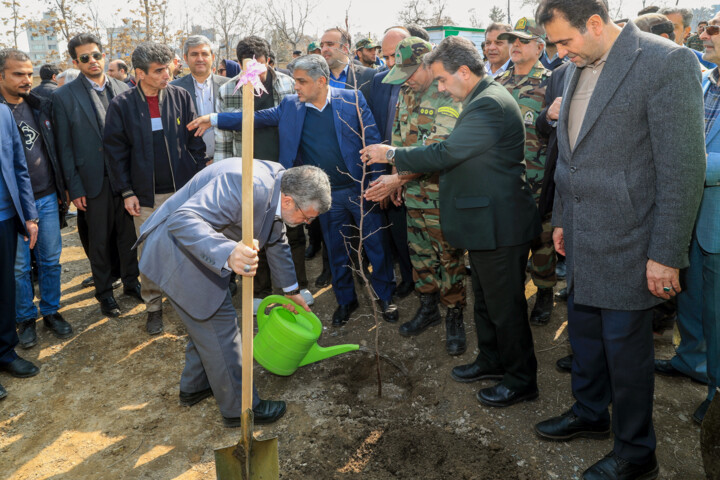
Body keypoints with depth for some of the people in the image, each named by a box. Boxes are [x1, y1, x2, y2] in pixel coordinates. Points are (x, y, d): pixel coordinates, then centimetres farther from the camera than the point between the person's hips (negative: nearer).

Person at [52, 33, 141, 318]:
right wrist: (74, 188, -7)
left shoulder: (124, 90, 4)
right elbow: (65, 147, -3)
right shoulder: (64, 97, -3)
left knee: (129, 233, 12)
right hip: (93, 181, -2)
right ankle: (104, 293, 25)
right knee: (99, 241, 10)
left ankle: (131, 282, 30)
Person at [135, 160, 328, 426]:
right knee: (220, 327, -2)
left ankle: (194, 386, 42)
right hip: (177, 251, -10)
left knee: (208, 320, 21)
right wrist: (228, 254, -54)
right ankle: (239, 408, 16)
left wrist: (291, 290, 26)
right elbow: (183, 221, -38)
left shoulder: (277, 188, -1)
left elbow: (276, 241, 17)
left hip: (204, 253, 10)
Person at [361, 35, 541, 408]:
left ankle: (521, 380, 20)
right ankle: (492, 360, 39)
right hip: (487, 220, 11)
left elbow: (445, 154, -23)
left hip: (498, 223, -11)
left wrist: (391, 154, -10)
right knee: (486, 298, 22)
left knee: (505, 305, 3)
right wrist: (399, 174, 9)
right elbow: (453, 151, 13)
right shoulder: (485, 98, 12)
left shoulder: (489, 105, -22)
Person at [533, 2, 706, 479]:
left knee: (625, 346, 5)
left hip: (626, 242, -7)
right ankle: (590, 414, 43)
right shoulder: (579, 68, 8)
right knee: (584, 332, 20)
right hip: (582, 241, 7)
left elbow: (684, 167, -18)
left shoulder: (667, 62, -16)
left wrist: (666, 254, -17)